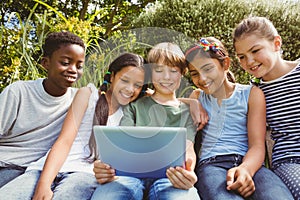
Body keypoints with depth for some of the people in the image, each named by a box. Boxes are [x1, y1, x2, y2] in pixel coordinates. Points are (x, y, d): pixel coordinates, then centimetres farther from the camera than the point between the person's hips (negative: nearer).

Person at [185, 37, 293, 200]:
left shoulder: (252, 94, 10)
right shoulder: (197, 97, 24)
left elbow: (257, 145, 0)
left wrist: (245, 169, -21)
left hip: (247, 163, 0)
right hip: (210, 163, 1)